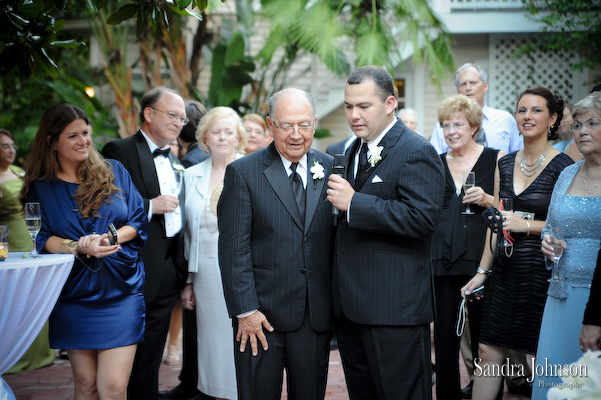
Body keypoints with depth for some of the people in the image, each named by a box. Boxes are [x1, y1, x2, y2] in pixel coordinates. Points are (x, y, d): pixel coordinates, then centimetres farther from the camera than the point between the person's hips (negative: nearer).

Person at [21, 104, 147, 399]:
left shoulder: (113, 172, 7)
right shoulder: (40, 187, 6)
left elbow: (138, 220, 4)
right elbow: (42, 239, -1)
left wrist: (108, 238, -14)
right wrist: (79, 248, -20)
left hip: (120, 291, -1)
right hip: (74, 295, 1)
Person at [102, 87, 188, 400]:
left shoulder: (173, 162, 18)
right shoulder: (120, 151, -7)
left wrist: (182, 269, 15)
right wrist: (151, 206, -19)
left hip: (170, 270, 7)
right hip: (139, 271, -7)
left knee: (152, 352, 13)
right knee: (137, 354, 0)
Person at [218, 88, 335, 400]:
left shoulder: (330, 169, 7)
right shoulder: (243, 172, -3)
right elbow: (234, 248, -7)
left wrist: (338, 304, 4)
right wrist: (245, 310, -12)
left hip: (316, 316, 3)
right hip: (261, 315, -3)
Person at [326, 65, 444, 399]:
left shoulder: (416, 152, -11)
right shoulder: (354, 151, 18)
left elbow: (422, 217, -24)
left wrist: (353, 203, -22)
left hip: (394, 308, -9)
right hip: (350, 306, 9)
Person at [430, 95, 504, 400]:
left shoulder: (496, 159, 3)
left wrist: (488, 200, -15)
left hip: (480, 257, -3)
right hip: (442, 259, 3)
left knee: (483, 337, 1)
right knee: (444, 335, 5)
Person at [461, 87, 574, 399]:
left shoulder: (563, 167, -8)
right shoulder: (506, 164, 10)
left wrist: (527, 224, -17)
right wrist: (483, 271, 14)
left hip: (542, 272, -5)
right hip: (505, 271, 5)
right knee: (488, 352, 5)